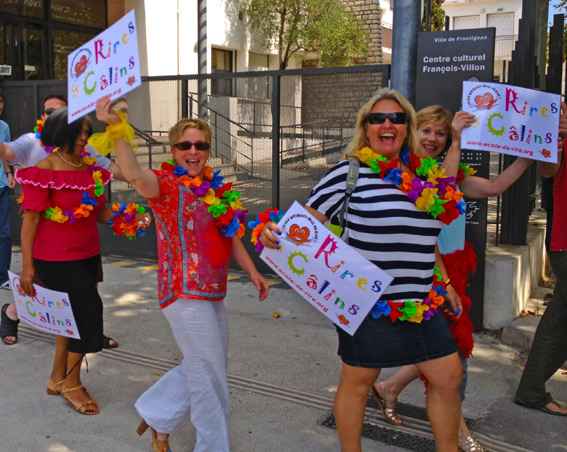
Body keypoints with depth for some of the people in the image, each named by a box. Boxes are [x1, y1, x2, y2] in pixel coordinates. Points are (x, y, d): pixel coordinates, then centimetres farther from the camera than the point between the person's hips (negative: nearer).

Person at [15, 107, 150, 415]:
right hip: (56, 259, -7)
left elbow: (100, 212, 10)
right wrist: (27, 266, -15)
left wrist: (130, 218, -9)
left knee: (72, 314, 15)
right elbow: (31, 218, -14)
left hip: (88, 255, 7)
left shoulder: (90, 167, 6)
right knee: (89, 309, -7)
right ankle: (72, 383, 14)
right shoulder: (44, 170, -14)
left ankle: (58, 378, 34)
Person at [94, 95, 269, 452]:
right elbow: (135, 175, -35)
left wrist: (252, 271, 15)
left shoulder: (216, 188, 10)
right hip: (186, 293, -8)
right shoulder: (166, 184, -12)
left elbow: (231, 235, 18)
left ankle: (157, 414, 40)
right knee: (211, 376, 3)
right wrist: (117, 128, -46)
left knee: (209, 366, 22)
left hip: (212, 293, 8)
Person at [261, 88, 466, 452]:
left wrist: (444, 285, 19)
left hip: (422, 304, 6)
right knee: (358, 382, 9)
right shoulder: (349, 173, -8)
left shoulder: (425, 175, 9)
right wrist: (273, 232, -29)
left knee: (449, 377, 13)